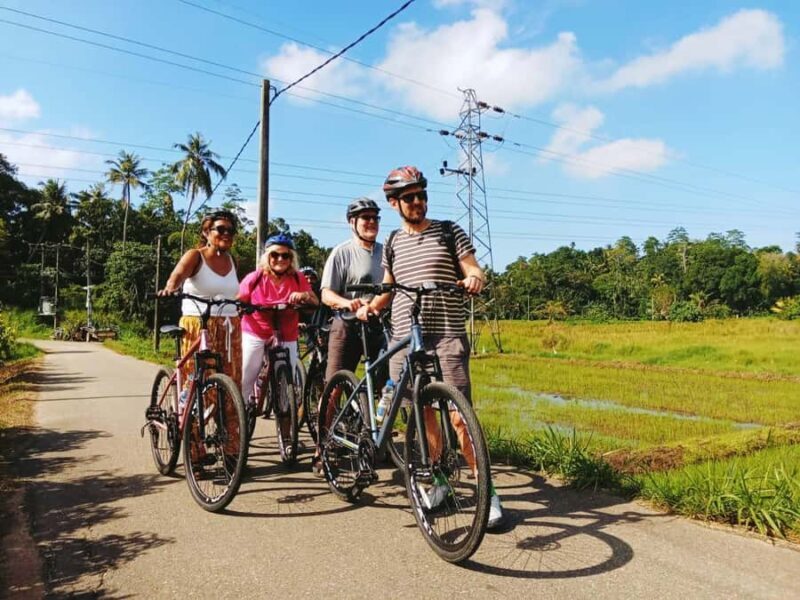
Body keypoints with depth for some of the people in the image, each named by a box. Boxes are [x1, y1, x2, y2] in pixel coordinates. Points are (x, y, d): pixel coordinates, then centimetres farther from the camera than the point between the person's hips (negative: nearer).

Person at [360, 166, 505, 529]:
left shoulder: (448, 232, 5)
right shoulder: (393, 243, 15)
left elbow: (476, 273, 1)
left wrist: (474, 280, -22)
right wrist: (370, 304, 4)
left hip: (447, 338, -4)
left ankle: (487, 491, 1)